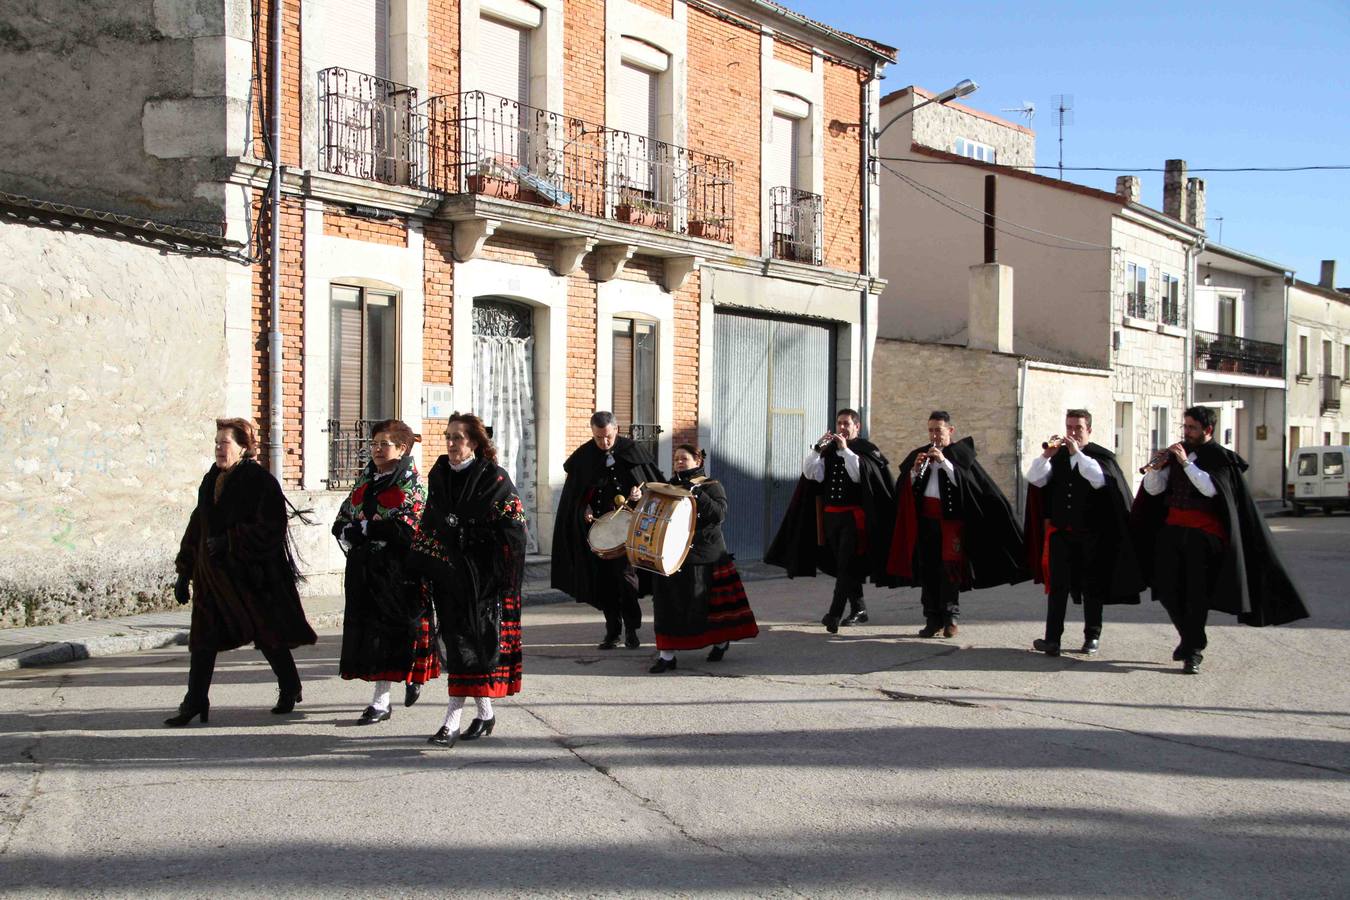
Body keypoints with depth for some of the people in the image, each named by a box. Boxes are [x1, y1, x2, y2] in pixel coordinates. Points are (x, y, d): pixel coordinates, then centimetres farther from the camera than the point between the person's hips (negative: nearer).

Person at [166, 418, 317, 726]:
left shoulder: (260, 481, -10)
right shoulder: (211, 480, 11)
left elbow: (271, 527, -18)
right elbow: (197, 526, 14)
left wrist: (229, 541, -22)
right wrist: (184, 572, 12)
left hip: (252, 573, -6)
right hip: (212, 572, 6)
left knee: (268, 635, 7)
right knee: (203, 638, 0)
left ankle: (290, 689, 27)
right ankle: (195, 702, 4)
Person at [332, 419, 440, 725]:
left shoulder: (410, 487, -7)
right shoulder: (365, 481, 14)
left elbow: (405, 531, -18)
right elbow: (341, 521, 15)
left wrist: (364, 528, -13)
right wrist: (351, 535, -7)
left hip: (395, 572, -7)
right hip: (363, 569, 7)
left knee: (389, 629, -4)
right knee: (366, 627, 8)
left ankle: (381, 702, 3)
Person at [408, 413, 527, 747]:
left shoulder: (494, 478, -8)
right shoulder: (438, 476, 9)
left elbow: (513, 529, -9)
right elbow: (430, 523, 16)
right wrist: (423, 569, 10)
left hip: (482, 575, -6)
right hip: (450, 574, 6)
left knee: (471, 642, -7)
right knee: (456, 640, 7)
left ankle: (453, 720, -8)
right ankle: (485, 714, 19)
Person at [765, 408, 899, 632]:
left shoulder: (866, 450, -2)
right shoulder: (828, 450, 11)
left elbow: (859, 475, -19)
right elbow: (810, 473, 0)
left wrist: (845, 449, -19)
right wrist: (818, 448, -10)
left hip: (853, 515, -6)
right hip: (831, 515, 6)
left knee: (845, 565, -12)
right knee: (846, 565, 13)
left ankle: (834, 614, -18)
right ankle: (858, 609, 24)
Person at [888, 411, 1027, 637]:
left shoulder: (960, 453, 0)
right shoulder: (919, 454, 11)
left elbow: (965, 482, -14)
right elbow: (906, 488, 9)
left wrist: (944, 462, -21)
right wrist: (915, 469, -10)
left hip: (951, 516, -4)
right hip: (925, 517, 4)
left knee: (950, 565, -7)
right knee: (927, 568, 3)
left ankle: (951, 618, 0)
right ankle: (932, 619, 7)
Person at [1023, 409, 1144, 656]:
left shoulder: (1101, 455, -3)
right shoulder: (1057, 456, 6)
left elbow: (1099, 480, -22)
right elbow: (1034, 479, -4)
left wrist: (1077, 453, -23)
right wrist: (1046, 455, -19)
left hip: (1090, 533, -2)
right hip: (1060, 532, 2)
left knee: (1091, 586, 9)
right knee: (1057, 586, -3)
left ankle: (1092, 636, 20)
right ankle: (1052, 639, -5)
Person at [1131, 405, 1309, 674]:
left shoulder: (1220, 457, -3)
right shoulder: (1174, 454, 10)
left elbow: (1210, 488, -20)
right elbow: (1153, 490, 5)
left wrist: (1186, 463, -21)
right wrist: (1157, 466, -13)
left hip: (1202, 533, -5)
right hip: (1172, 529, 5)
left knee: (1196, 593, -5)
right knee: (1167, 590, 5)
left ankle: (1193, 651, 3)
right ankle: (1189, 639, 25)